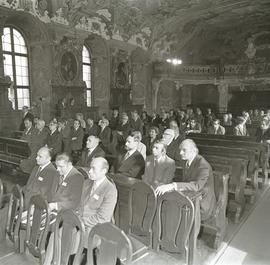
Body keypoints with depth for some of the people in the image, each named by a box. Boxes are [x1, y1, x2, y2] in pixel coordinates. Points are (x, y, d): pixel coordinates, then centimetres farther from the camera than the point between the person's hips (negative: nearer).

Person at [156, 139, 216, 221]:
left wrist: (172, 186, -46)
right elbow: (186, 183, 8)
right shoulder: (187, 163, 6)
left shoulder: (203, 165, -22)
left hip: (202, 206, -7)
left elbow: (196, 186, -37)